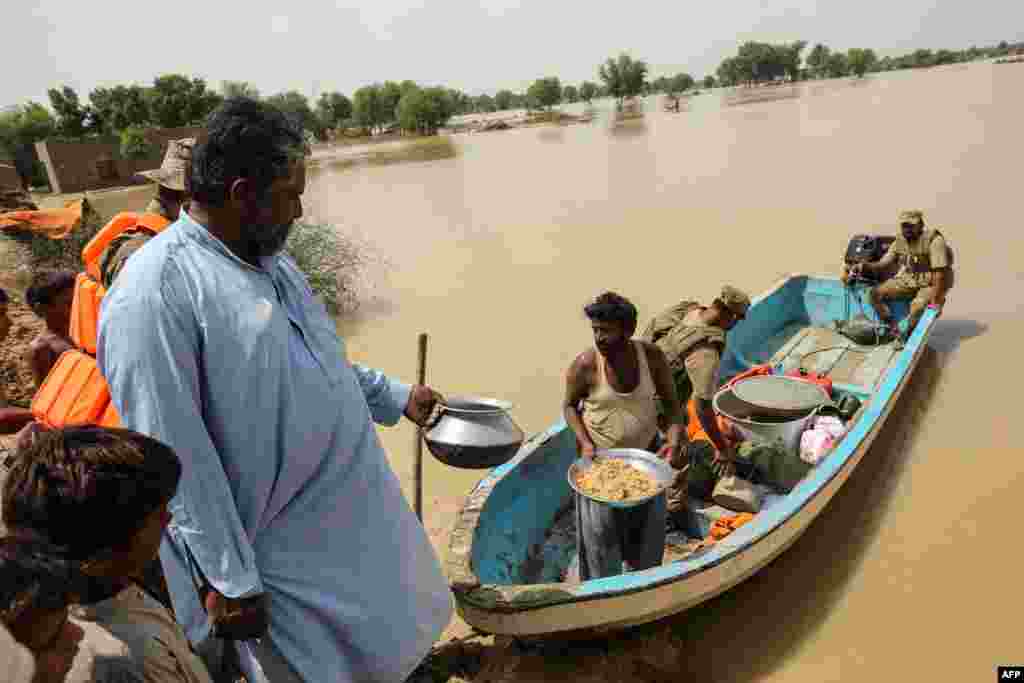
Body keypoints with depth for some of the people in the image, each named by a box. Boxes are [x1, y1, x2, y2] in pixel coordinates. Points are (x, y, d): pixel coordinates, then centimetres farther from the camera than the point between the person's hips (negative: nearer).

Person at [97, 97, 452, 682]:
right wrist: (230, 581, -17)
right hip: (289, 558, -8)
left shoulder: (267, 258, 5)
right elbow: (178, 459, -22)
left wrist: (396, 397, 20)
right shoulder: (154, 295, -23)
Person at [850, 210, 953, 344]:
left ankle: (906, 337, -5)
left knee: (917, 306, -33)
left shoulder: (934, 240, -19)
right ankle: (894, 331, -4)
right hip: (908, 281, 6)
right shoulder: (900, 242, 0)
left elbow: (940, 272, -23)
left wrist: (935, 301, -29)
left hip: (931, 284, -6)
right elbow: (883, 264, 2)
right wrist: (864, 266, -19)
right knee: (876, 293, -11)